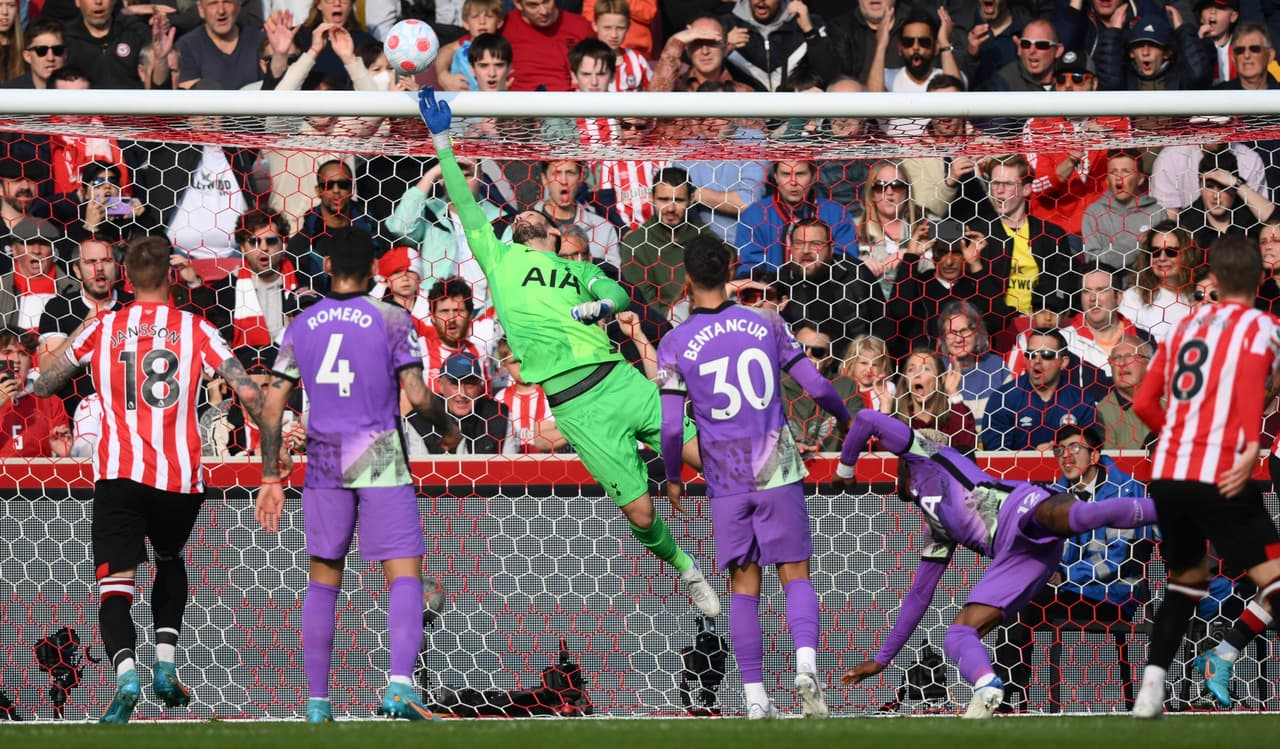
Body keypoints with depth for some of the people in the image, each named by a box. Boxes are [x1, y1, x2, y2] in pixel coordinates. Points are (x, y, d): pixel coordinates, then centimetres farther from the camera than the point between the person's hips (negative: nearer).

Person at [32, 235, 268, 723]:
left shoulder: (101, 329, 9)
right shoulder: (196, 330, 6)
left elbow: (42, 387, 21)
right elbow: (249, 394, -1)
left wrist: (77, 336, 39)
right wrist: (272, 452, 13)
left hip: (118, 476, -1)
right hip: (181, 478, 1)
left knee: (114, 587, -5)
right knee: (170, 561, 29)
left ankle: (125, 674, -32)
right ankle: (165, 664, 13)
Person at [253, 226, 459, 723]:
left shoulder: (301, 326, 7)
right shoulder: (391, 320, -4)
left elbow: (272, 406, 5)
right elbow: (417, 395, -9)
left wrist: (271, 478, 11)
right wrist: (447, 430, 11)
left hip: (324, 462, 3)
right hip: (381, 459, -3)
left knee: (323, 579, 13)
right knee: (404, 573, -4)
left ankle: (317, 702, 12)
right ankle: (400, 684, -24)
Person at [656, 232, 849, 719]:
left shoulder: (675, 344, -3)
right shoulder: (766, 324, 1)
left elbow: (671, 426, -6)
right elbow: (816, 386, 2)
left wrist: (672, 478, 11)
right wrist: (843, 416, 23)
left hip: (726, 479, 0)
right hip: (777, 471, 0)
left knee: (744, 585, 7)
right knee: (795, 574, 4)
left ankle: (755, 698, 5)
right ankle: (806, 665, -20)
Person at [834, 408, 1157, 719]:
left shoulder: (925, 455, 25)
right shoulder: (938, 530, 42)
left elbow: (868, 419, 21)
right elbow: (919, 595, 47)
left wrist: (845, 466, 36)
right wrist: (882, 659, 51)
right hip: (1017, 553, 7)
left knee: (1076, 515, -42)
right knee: (957, 636, -9)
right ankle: (986, 686, -41)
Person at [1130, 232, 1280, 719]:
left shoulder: (1186, 326, 18)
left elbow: (1144, 404, 18)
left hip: (1166, 474, 6)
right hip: (1218, 477, -6)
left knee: (1186, 578, 25)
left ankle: (1151, 688, 16)